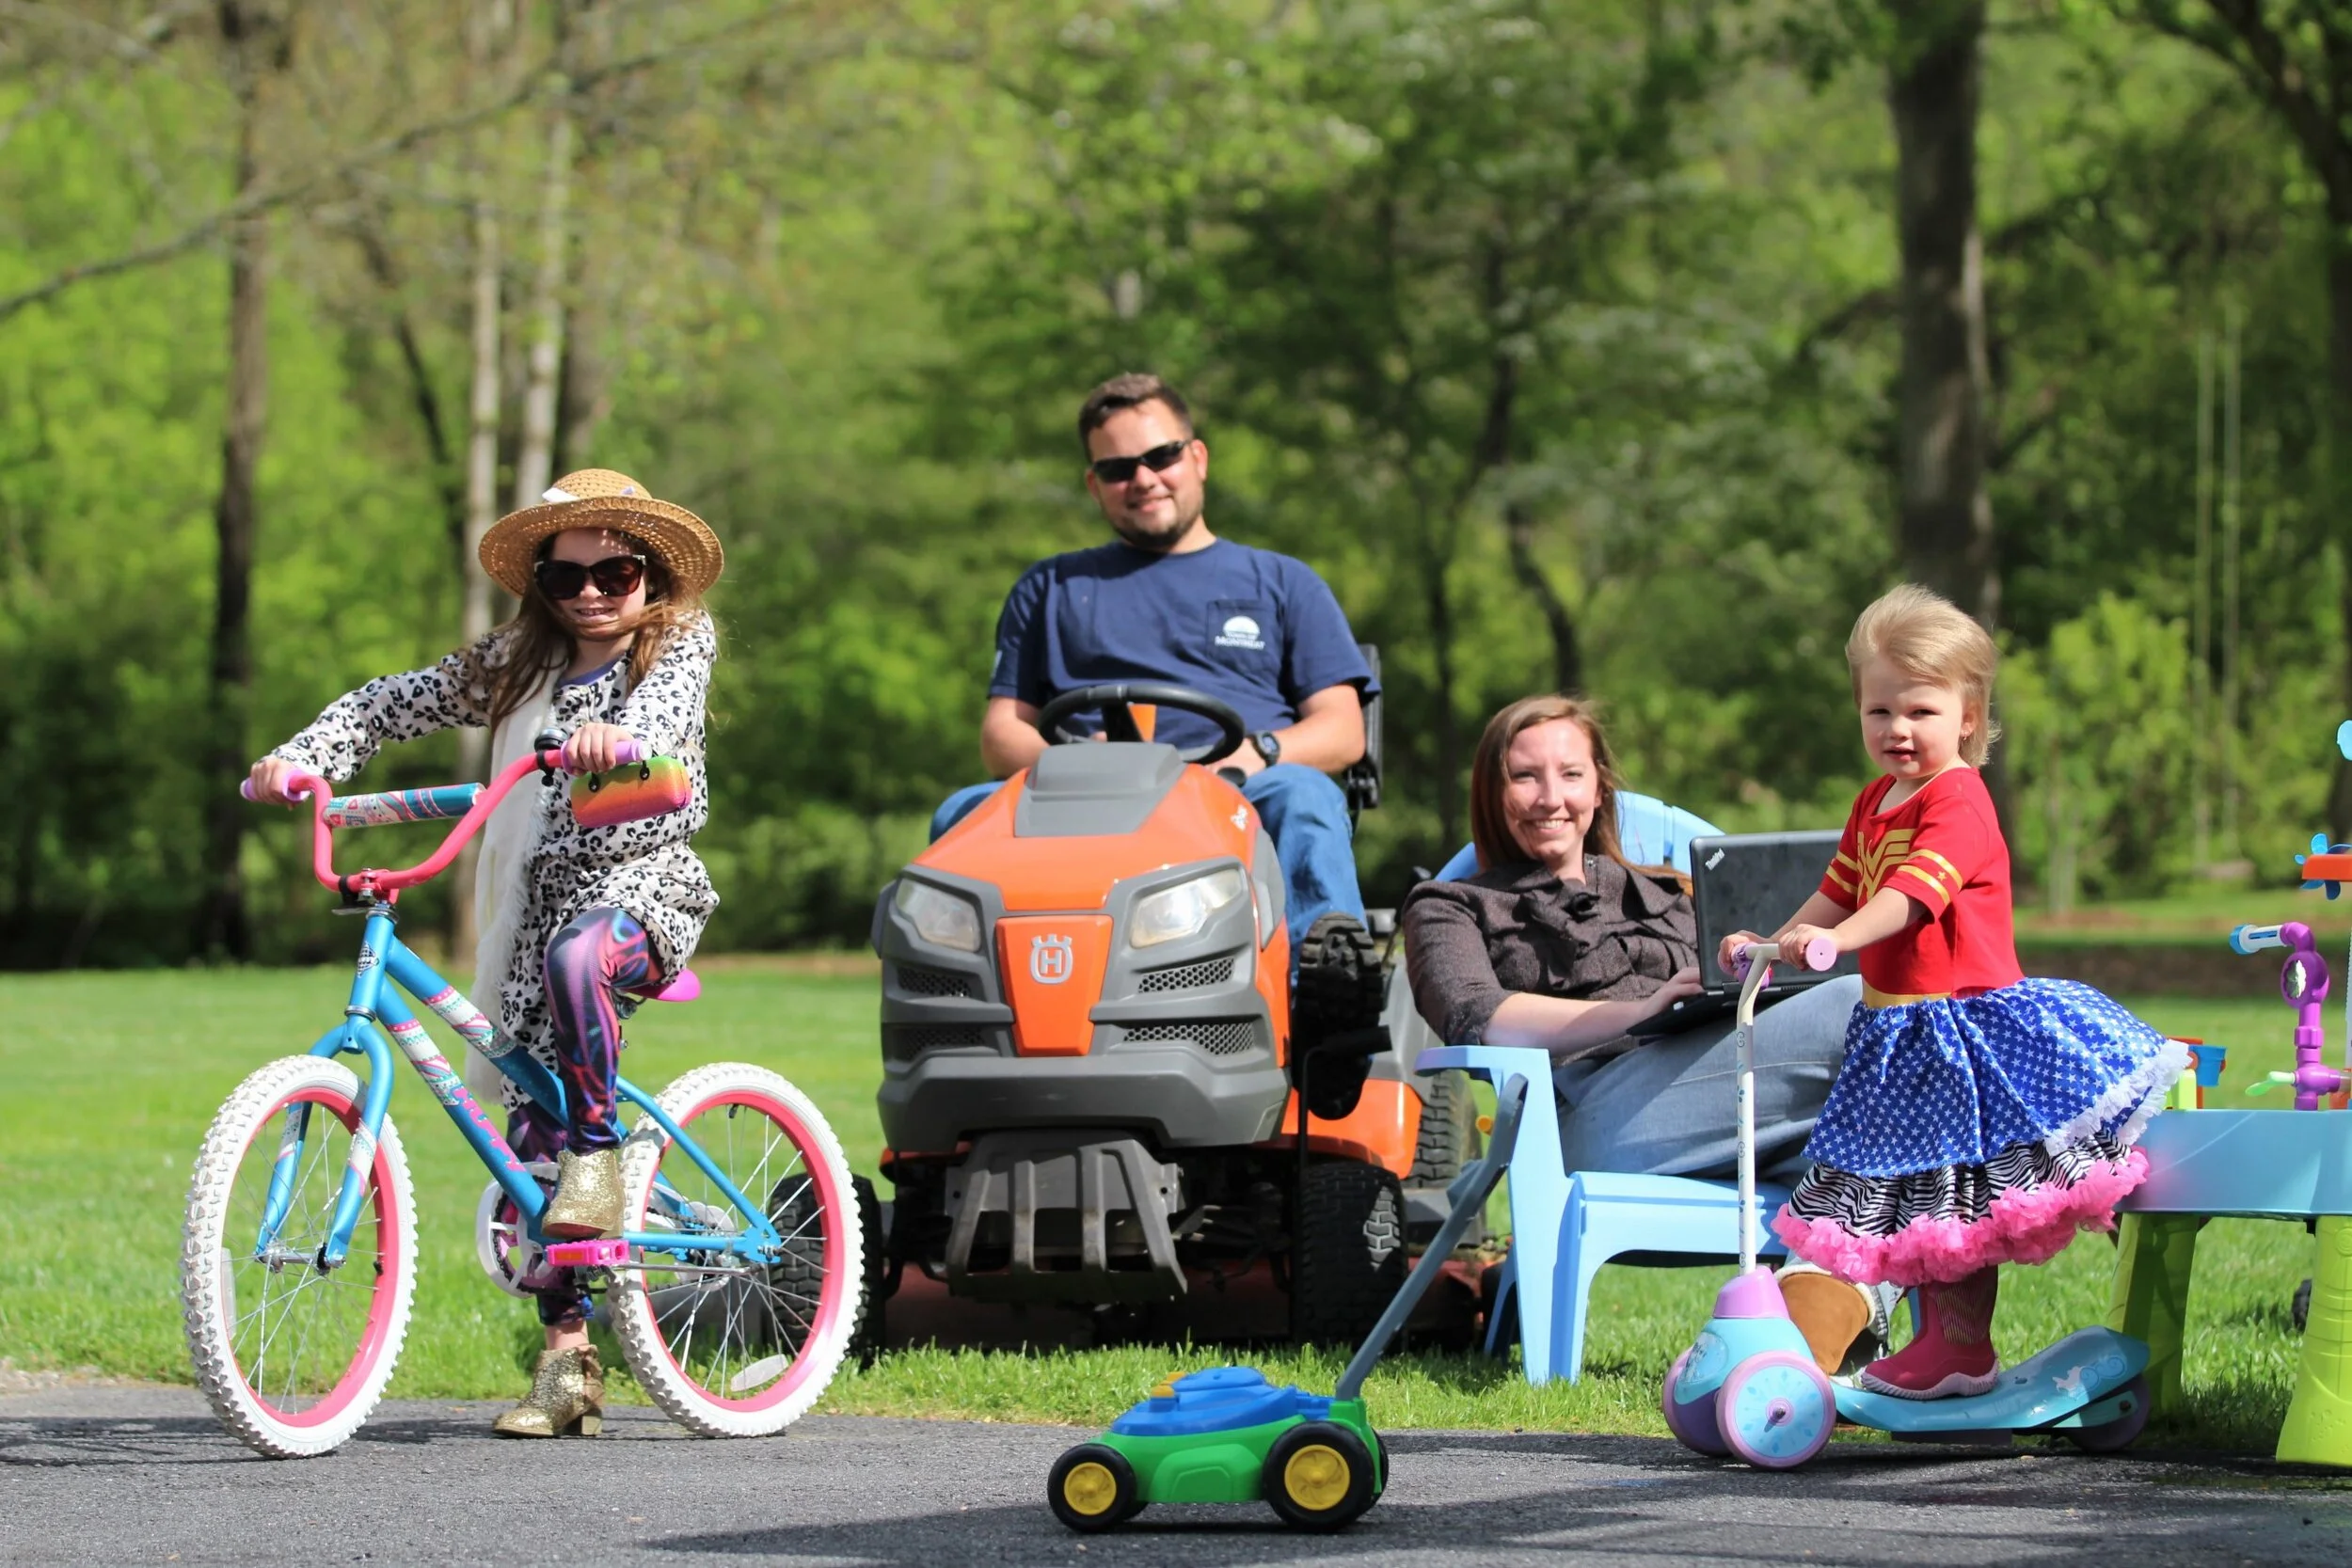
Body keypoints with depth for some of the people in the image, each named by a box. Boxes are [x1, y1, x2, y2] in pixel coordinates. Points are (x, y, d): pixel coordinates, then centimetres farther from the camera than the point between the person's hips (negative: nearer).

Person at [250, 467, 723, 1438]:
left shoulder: (679, 644, 3)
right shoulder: (517, 665, 14)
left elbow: (666, 704, -19)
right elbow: (395, 703, 14)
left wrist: (617, 735, -42)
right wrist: (302, 758, -3)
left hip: (641, 884, -5)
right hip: (540, 894, 5)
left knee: (577, 955, -40)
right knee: (531, 1134, 0)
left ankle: (600, 1151, -21)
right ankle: (568, 1361, 5)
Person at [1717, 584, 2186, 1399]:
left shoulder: (1958, 800, -16)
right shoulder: (1875, 802, 14)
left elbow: (1914, 890, -31)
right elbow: (1839, 893, 21)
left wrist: (1836, 937, -45)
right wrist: (1771, 943, 7)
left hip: (1963, 1019, -10)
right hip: (1897, 1028, 10)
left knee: (1961, 1204, -6)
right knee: (1914, 1202, 16)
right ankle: (1939, 1337, 24)